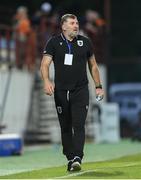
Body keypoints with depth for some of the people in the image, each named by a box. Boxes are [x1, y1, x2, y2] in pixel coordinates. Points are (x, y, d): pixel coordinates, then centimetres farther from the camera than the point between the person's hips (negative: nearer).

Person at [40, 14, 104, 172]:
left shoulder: (85, 42, 9)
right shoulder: (54, 42, 2)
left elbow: (93, 65, 18)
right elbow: (45, 64, -5)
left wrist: (98, 86, 14)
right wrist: (46, 81, -23)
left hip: (81, 90, 0)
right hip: (61, 91, 0)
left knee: (78, 125, -13)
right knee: (65, 127, 6)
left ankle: (77, 158, -19)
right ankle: (70, 159, 15)